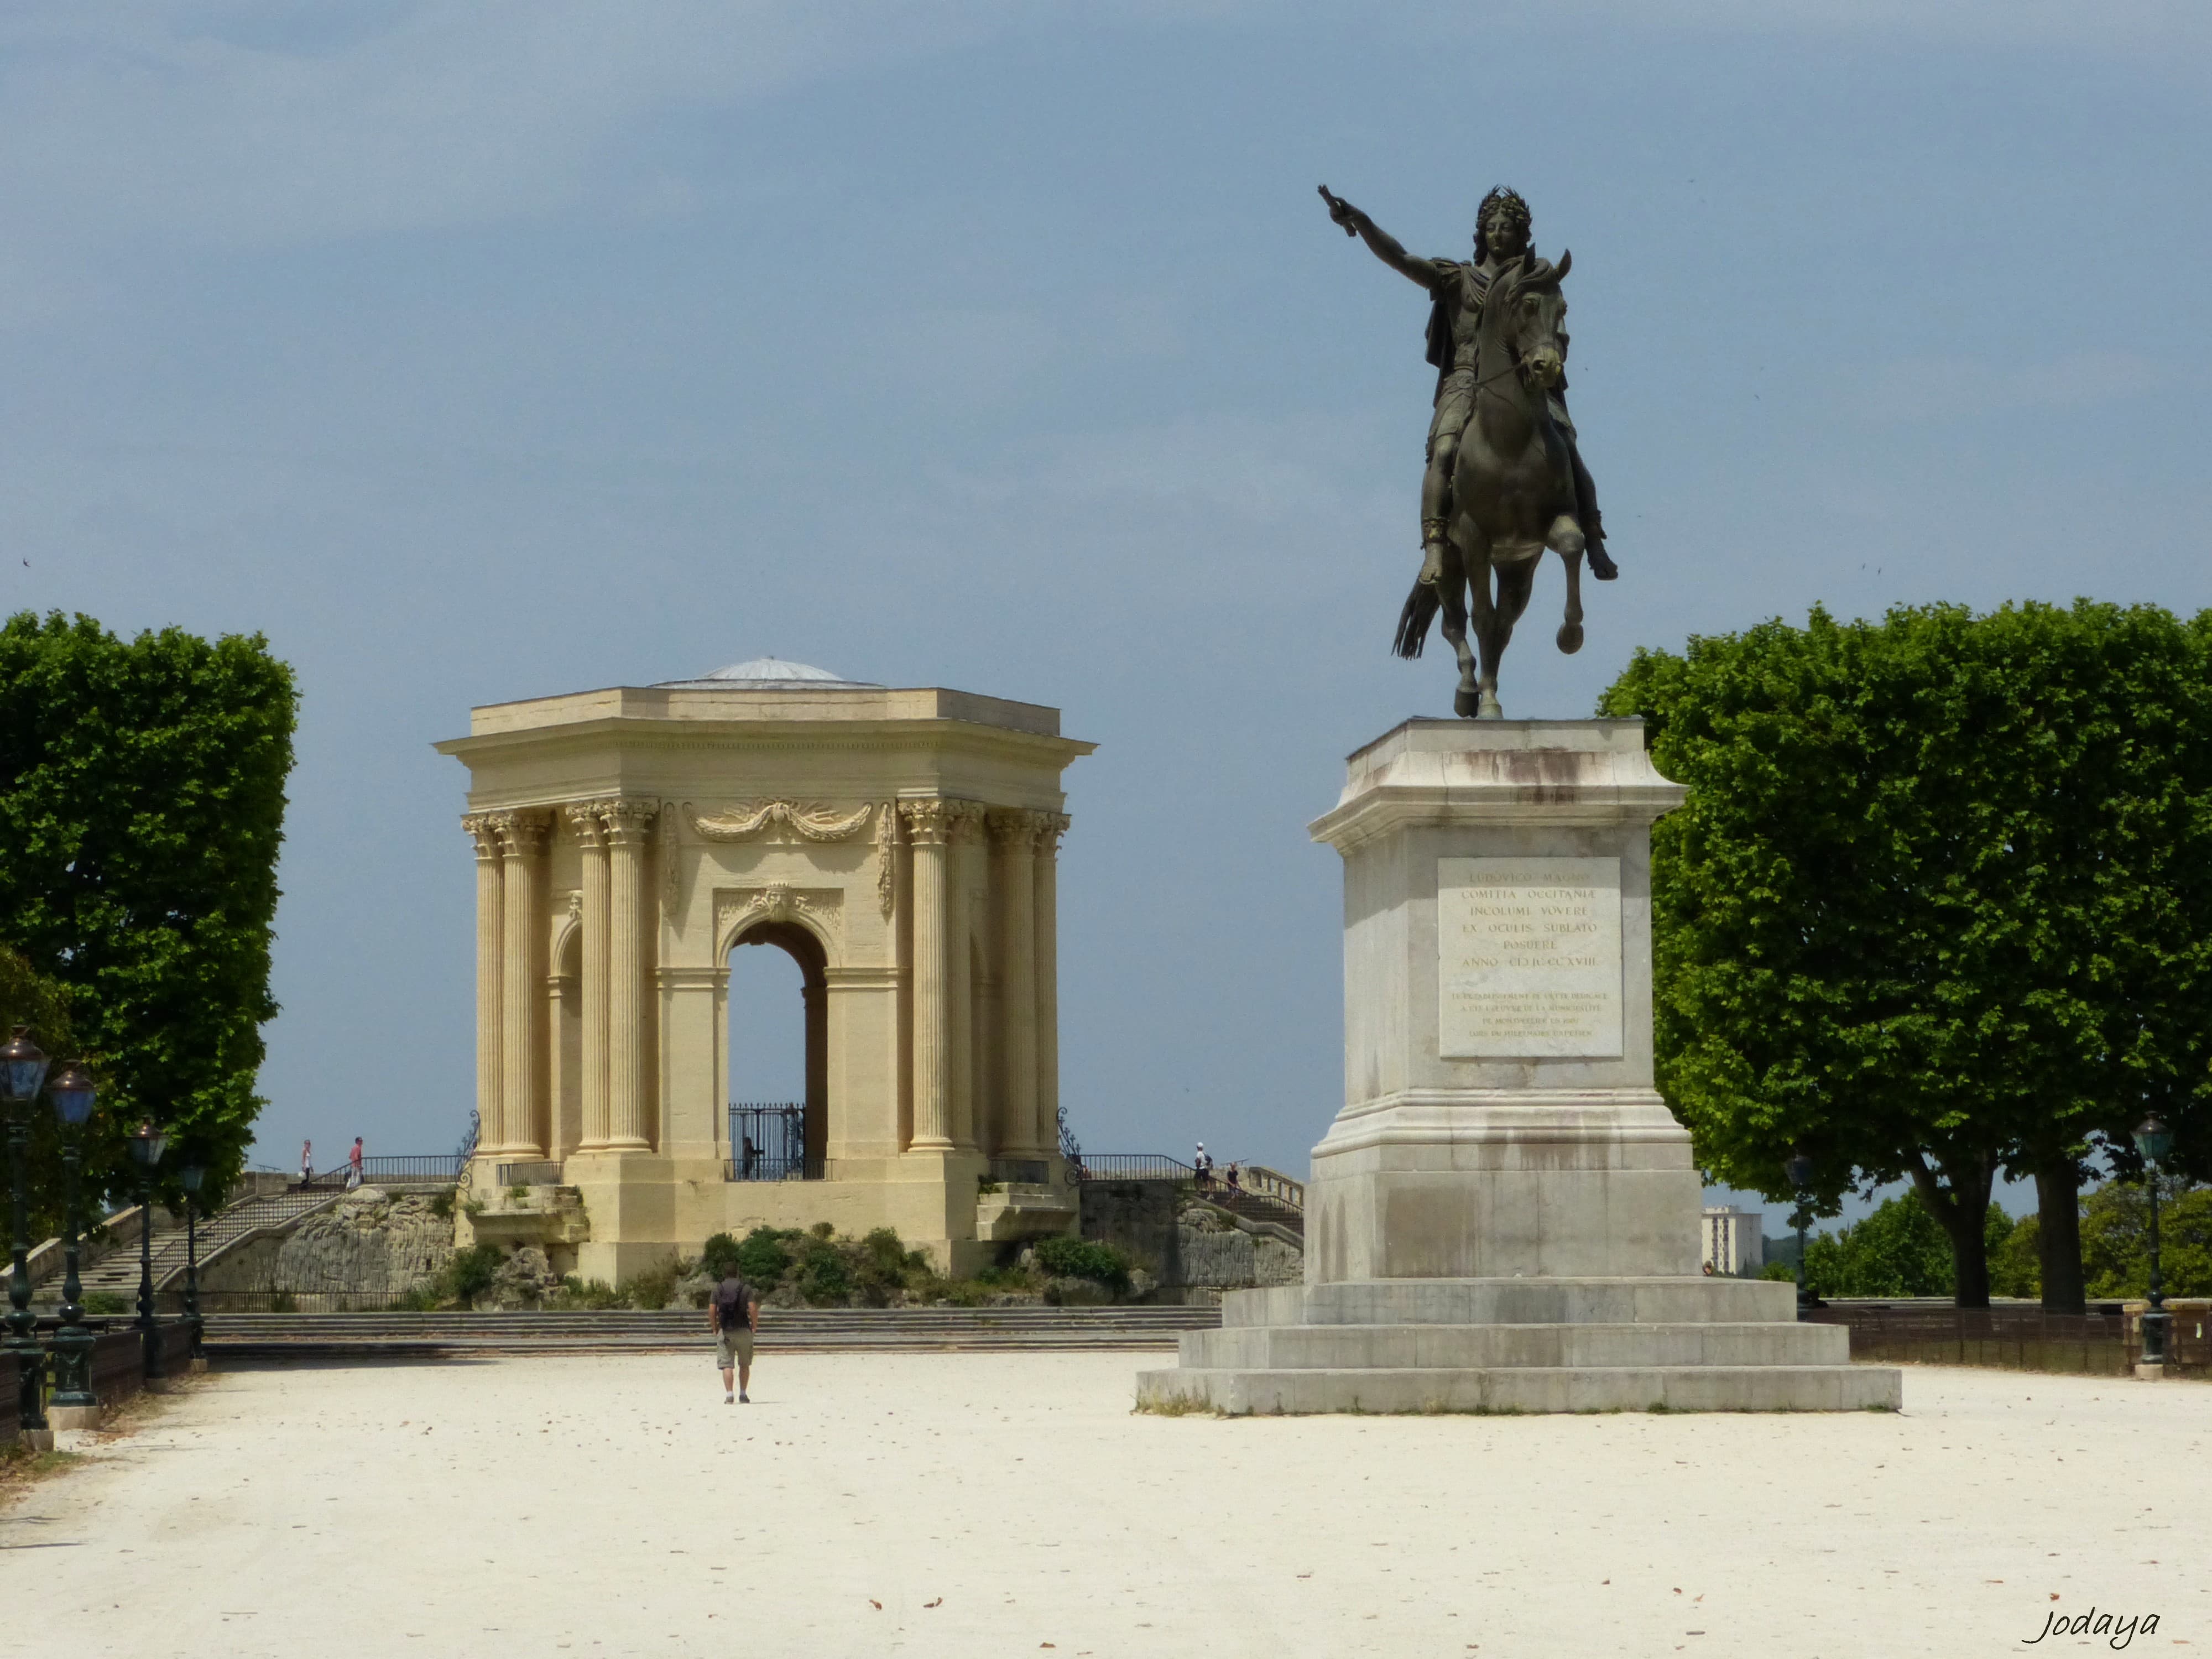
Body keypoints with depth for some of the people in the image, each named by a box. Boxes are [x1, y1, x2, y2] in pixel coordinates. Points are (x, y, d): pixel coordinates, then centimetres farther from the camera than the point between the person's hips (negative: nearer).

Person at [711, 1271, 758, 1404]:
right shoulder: (746, 1288, -1)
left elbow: (712, 1310, -1)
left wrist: (714, 1328, 9)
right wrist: (755, 1325, 4)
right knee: (745, 1364, 14)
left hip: (725, 1332, 0)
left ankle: (729, 1394, -15)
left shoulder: (718, 1289, 4)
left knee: (727, 1364, -2)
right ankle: (743, 1394, 14)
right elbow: (753, 1309, -9)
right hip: (743, 1330, 0)